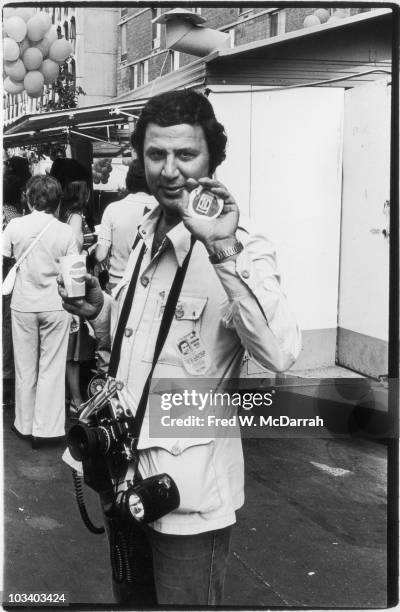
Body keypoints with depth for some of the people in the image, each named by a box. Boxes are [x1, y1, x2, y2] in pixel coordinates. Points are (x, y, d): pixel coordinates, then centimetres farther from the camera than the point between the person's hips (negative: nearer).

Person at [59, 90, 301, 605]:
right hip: (125, 471, 7)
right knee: (130, 599, 26)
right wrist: (100, 310, -2)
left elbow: (279, 355, -34)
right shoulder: (146, 234, 5)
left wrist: (223, 252, -39)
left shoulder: (242, 248, -19)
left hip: (189, 490, -7)